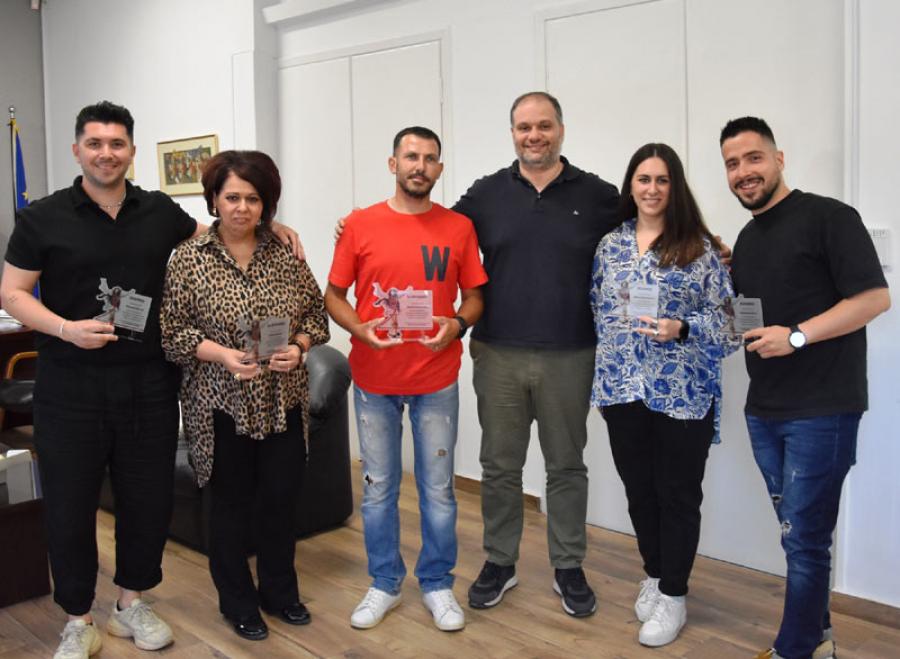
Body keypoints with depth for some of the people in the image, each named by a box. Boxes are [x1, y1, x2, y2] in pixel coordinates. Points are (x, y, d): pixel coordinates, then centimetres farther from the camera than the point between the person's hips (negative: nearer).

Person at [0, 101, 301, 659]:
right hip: (71, 388, -2)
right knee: (70, 507, 7)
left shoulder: (159, 211, 6)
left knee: (149, 500, 11)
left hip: (149, 386, 2)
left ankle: (132, 603, 33)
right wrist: (66, 328, -17)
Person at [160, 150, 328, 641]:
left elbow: (315, 312, 7)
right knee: (232, 503, 10)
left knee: (281, 498, 12)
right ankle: (237, 601, 30)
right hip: (223, 405, -3)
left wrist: (299, 346, -11)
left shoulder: (285, 254, 2)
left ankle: (280, 591, 33)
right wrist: (221, 354, -20)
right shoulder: (189, 259, -6)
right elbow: (173, 330, -6)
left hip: (283, 402, 3)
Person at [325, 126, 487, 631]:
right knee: (379, 487, 12)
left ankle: (438, 584, 27)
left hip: (437, 380, 0)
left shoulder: (459, 227, 0)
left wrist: (457, 325, -15)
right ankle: (385, 584, 29)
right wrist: (361, 329, -15)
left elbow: (474, 296, 6)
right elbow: (334, 296, 4)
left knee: (438, 488, 9)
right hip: (374, 379, 0)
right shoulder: (360, 224, -1)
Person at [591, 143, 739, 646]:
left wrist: (681, 330, -22)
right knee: (639, 490, 15)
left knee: (678, 494, 5)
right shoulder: (610, 245, 8)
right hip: (624, 389, 4)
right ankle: (655, 577, 35)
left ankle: (673, 596, 20)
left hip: (683, 393, -4)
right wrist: (605, 380, 10)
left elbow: (725, 318, -6)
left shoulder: (700, 247, -5)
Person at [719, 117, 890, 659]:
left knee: (803, 538, 0)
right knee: (800, 533, 16)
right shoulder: (747, 239, 15)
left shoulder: (829, 217, -8)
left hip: (822, 410, -7)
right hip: (764, 410, 7)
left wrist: (797, 336, -21)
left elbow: (875, 298, -14)